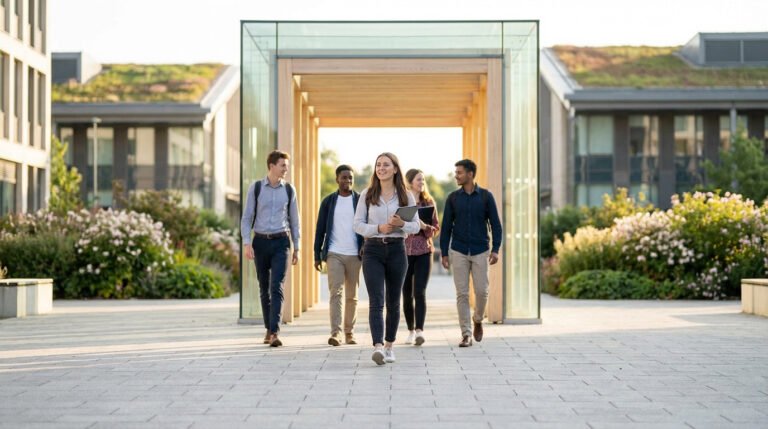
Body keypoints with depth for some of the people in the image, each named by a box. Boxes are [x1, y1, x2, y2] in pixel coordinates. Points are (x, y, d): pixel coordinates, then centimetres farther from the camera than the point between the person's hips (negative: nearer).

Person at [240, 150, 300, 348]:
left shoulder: (289, 190, 5)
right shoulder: (255, 188, 1)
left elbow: (294, 219, 11)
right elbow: (247, 217, 2)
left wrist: (296, 247, 10)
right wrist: (247, 243, -9)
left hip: (281, 242, -1)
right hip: (261, 241, 1)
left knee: (276, 287, -12)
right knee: (264, 288, 8)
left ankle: (275, 332, -17)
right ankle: (268, 329, 21)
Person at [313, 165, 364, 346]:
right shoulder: (328, 201, 7)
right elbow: (320, 229, 9)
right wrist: (317, 255, 5)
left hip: (354, 255, 1)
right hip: (334, 254, -1)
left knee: (352, 296, 7)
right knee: (336, 292, -11)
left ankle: (349, 332, 16)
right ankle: (336, 333, -17)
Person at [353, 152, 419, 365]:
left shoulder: (406, 196, 6)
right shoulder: (367, 195, 5)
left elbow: (416, 226, 5)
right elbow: (358, 224, 2)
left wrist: (402, 223, -16)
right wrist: (379, 228, -14)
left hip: (396, 250, 1)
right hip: (373, 250, -1)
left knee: (393, 301, 9)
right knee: (376, 301, -13)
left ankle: (389, 345, 22)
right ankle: (378, 346, -23)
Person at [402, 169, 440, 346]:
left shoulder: (429, 202, 6)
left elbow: (436, 227, 8)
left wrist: (425, 227, -12)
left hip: (423, 251, 0)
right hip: (403, 251, 0)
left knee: (420, 293, -12)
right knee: (407, 294, 6)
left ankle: (419, 331, -17)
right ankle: (411, 331, 19)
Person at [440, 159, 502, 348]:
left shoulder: (486, 196, -1)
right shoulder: (453, 198, 3)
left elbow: (495, 224, 0)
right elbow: (446, 227, 6)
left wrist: (496, 249, -10)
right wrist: (444, 253, 1)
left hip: (480, 252, -1)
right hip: (459, 252, 1)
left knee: (481, 291, -3)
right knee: (462, 293, -3)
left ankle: (478, 320, 26)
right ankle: (466, 334, 1)